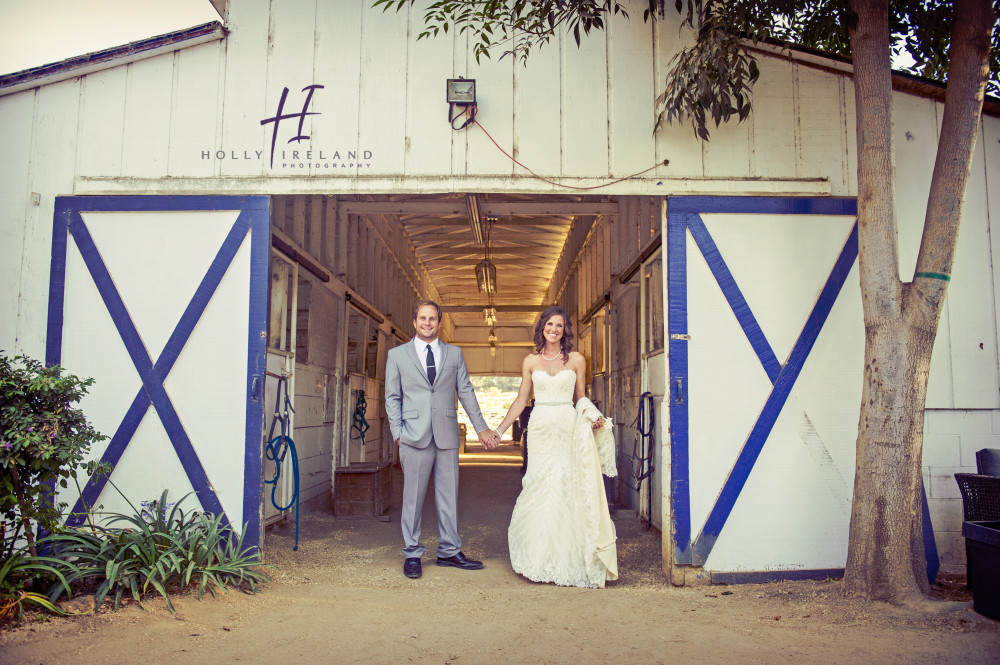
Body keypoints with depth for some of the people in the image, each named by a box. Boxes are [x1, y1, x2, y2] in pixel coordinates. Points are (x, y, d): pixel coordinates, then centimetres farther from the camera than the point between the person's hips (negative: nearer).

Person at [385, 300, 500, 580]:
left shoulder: (454, 354, 12)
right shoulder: (397, 355, 7)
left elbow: (466, 391, 12)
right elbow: (392, 397, 6)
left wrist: (481, 427, 9)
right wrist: (398, 432, -3)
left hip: (447, 436, 2)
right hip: (415, 436, -2)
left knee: (449, 495, 7)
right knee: (413, 496, 3)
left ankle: (449, 551, 18)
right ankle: (412, 554, 15)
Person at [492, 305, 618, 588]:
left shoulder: (577, 360, 5)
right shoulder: (530, 361, 8)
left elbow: (580, 398, 13)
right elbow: (521, 399, 11)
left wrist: (592, 417, -6)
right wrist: (499, 430, 8)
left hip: (568, 430, -1)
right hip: (540, 430, 1)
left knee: (567, 492, -2)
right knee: (539, 492, 0)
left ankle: (569, 559, 10)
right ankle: (540, 558, 14)